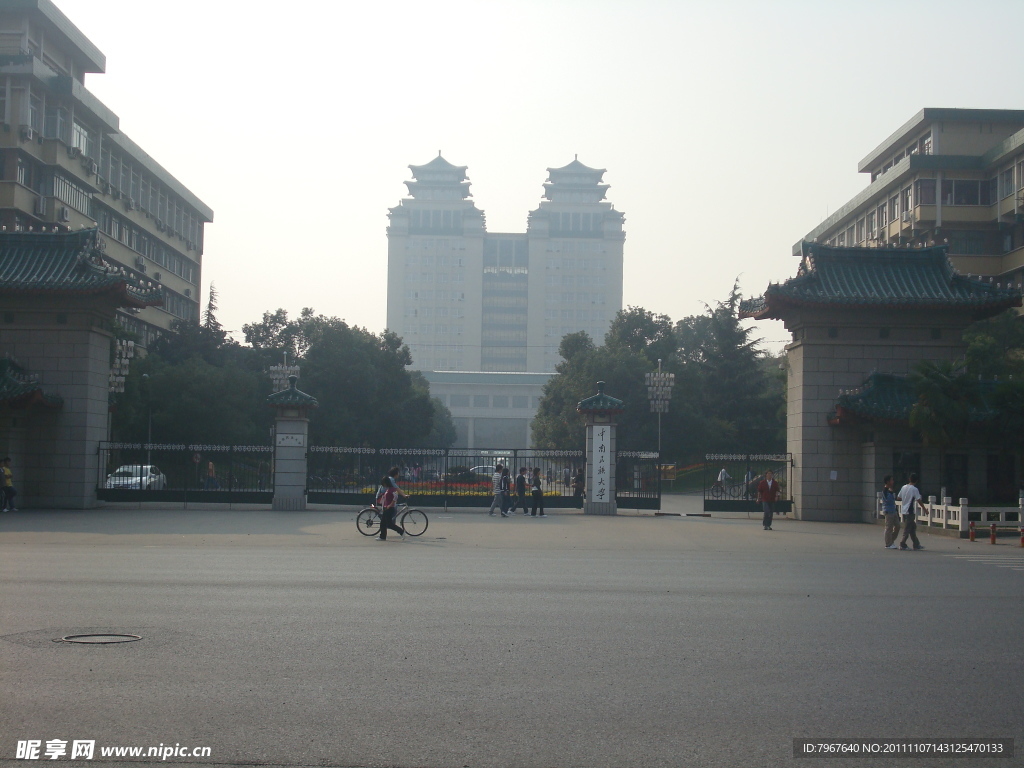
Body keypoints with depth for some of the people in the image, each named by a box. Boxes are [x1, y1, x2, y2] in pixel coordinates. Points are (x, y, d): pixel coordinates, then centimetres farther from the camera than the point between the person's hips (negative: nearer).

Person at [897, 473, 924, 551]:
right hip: (910, 512, -7)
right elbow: (918, 500, -14)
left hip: (903, 511, 7)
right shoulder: (914, 489, -13)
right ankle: (902, 544, -2)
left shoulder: (904, 487, 6)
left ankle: (916, 544, 18)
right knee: (907, 529, -1)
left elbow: (899, 497, 13)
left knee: (913, 527, 14)